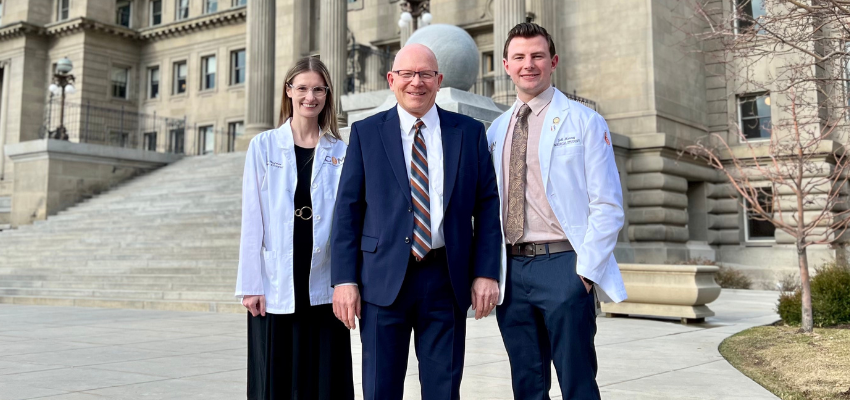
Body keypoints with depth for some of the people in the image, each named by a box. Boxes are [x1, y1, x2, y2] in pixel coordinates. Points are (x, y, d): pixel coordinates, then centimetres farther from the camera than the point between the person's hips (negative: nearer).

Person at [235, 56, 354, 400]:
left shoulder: (340, 152, 6)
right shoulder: (263, 146, 4)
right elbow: (253, 219, 1)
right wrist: (250, 285, -4)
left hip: (323, 287, 1)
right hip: (274, 285, -1)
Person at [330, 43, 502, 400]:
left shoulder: (470, 132, 8)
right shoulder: (365, 133, 6)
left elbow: (488, 205, 6)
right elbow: (348, 209, 3)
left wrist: (486, 273, -3)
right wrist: (344, 279, -4)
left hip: (447, 279, 1)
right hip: (384, 278, 0)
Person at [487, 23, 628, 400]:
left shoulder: (583, 121, 0)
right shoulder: (496, 131, 13)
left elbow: (607, 206, -5)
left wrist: (586, 270, -13)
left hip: (562, 265, -4)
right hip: (510, 269, 5)